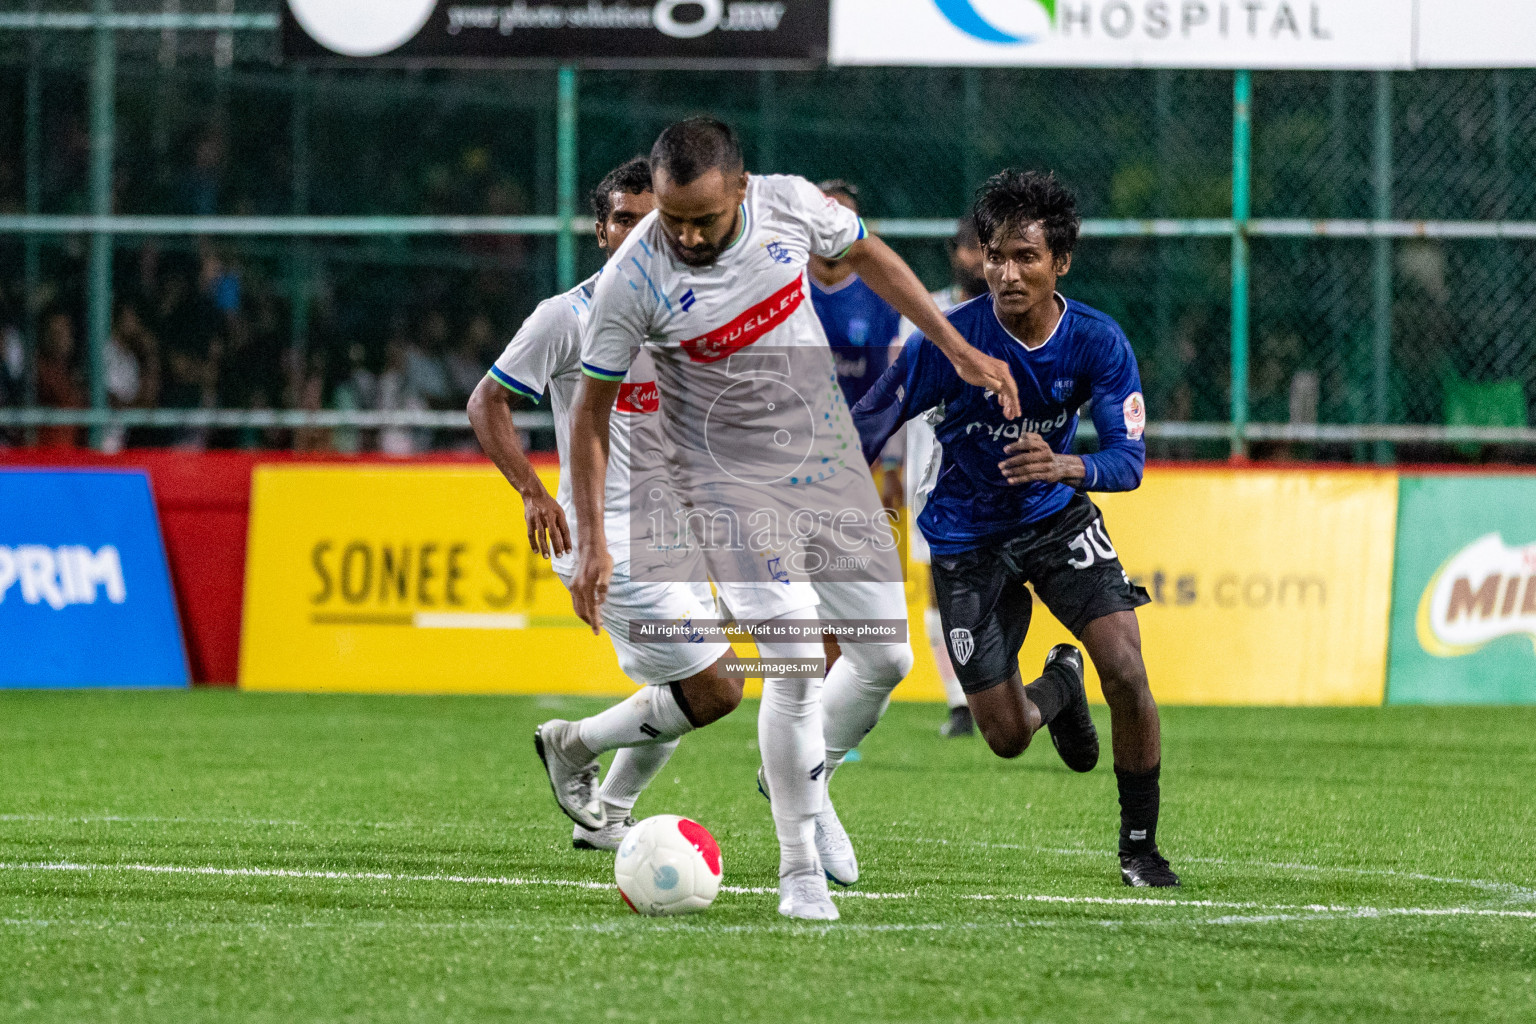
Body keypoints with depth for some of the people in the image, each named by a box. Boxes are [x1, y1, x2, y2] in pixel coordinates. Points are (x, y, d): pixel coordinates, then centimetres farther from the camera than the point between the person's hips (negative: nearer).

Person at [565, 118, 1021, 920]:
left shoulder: (790, 205, -13)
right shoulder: (632, 281, -21)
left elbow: (867, 257, 8)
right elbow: (592, 410, -9)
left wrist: (960, 351, 9)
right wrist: (590, 540, -11)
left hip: (828, 460, 4)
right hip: (730, 483, -4)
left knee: (885, 657, 6)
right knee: (795, 663, -18)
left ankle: (802, 782, 33)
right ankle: (799, 869, -3)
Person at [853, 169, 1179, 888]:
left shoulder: (1098, 342, -17)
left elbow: (1128, 459, -20)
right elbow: (864, 431, -14)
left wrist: (1063, 467, -41)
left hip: (1058, 517, 1)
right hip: (967, 538, -1)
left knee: (1126, 671, -18)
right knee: (1007, 739, -1)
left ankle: (1139, 847, 2)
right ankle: (1058, 686, 39)